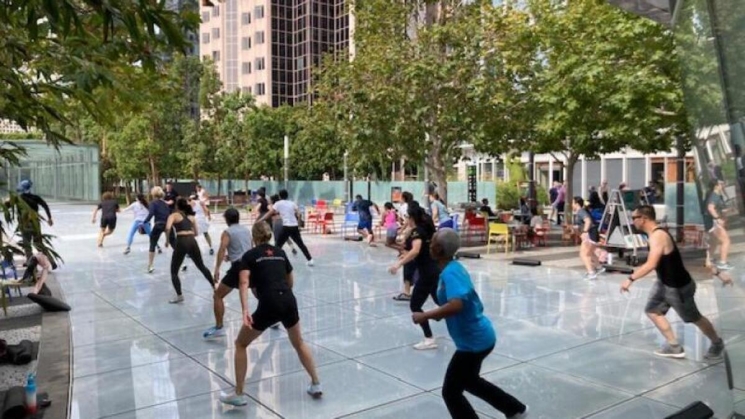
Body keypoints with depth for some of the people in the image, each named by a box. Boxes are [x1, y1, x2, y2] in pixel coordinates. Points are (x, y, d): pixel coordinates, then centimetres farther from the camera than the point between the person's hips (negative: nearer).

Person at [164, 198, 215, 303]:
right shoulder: (192, 216, 20)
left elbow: (168, 228, -12)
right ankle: (215, 287, 31)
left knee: (174, 271, 9)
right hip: (192, 242, 5)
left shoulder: (174, 215, 6)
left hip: (181, 243, -4)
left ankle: (179, 296, 2)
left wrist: (167, 240, 1)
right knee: (202, 267, 23)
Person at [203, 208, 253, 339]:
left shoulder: (227, 232, 2)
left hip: (239, 267, -6)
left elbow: (222, 249, -15)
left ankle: (219, 327, -6)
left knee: (217, 296, 2)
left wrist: (217, 268, -21)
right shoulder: (246, 230, 19)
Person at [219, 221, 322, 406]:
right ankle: (316, 385, 31)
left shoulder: (249, 255, 6)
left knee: (241, 344, 18)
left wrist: (245, 310, -20)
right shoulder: (280, 252, 18)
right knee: (299, 343, 29)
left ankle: (239, 394, 18)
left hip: (268, 306, -4)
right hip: (289, 302, 4)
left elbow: (244, 283, -11)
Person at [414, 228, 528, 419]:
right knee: (469, 381, 30)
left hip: (473, 341, -10)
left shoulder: (450, 273, -24)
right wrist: (438, 314, 9)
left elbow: (456, 305, -40)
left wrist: (425, 316, -29)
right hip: (478, 337, 10)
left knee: (451, 391, 3)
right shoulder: (455, 268, 5)